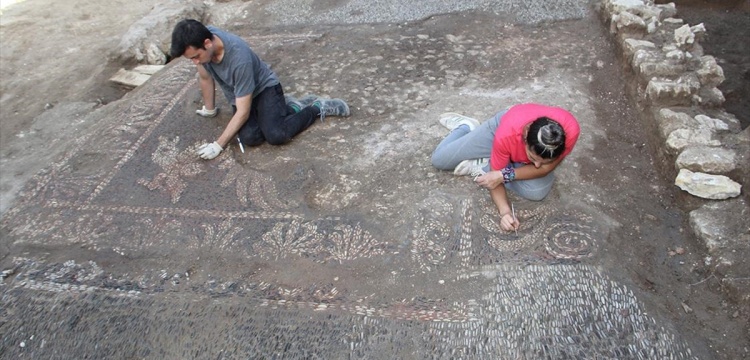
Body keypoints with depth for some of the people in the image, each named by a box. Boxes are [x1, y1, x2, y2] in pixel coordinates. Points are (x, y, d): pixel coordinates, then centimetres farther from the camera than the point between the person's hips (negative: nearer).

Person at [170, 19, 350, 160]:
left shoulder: (239, 58, -36)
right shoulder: (199, 42, -20)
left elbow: (243, 112, -30)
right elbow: (205, 77, 2)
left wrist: (219, 144, -27)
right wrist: (209, 110, 14)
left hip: (264, 87, -6)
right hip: (238, 96, 6)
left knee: (276, 135, -30)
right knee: (249, 137, -22)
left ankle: (318, 107, -5)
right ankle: (290, 108, 1)